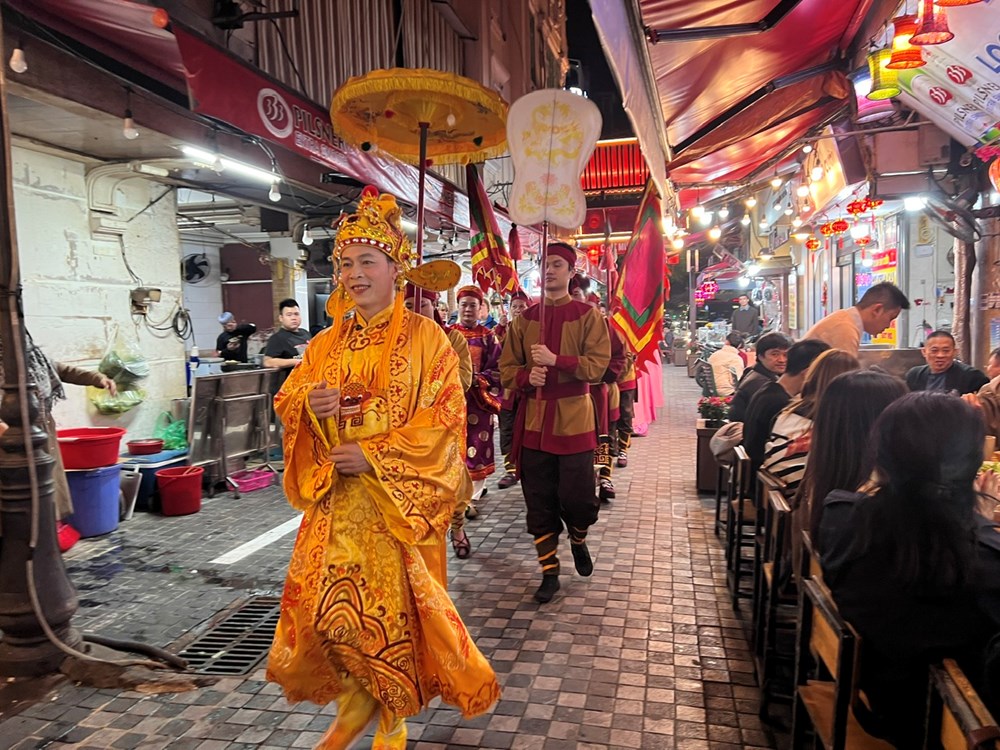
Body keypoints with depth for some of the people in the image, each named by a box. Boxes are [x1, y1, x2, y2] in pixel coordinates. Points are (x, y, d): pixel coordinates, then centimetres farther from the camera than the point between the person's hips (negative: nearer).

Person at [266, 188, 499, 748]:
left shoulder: (425, 337, -5)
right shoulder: (328, 343, 10)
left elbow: (444, 418, -11)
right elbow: (286, 402, 13)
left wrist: (375, 455, -18)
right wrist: (309, 403, -11)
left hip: (398, 495, -4)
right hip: (336, 496, 5)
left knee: (394, 603, 2)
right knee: (326, 601, 2)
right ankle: (356, 702, 28)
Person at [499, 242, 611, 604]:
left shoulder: (588, 315, 0)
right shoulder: (524, 320, 9)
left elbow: (597, 366, -10)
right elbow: (507, 369, 9)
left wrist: (556, 360, -22)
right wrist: (526, 377, -13)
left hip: (574, 421, -3)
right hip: (533, 421, 3)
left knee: (577, 497, -1)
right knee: (539, 502, 6)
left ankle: (578, 539, 34)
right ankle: (549, 571, 21)